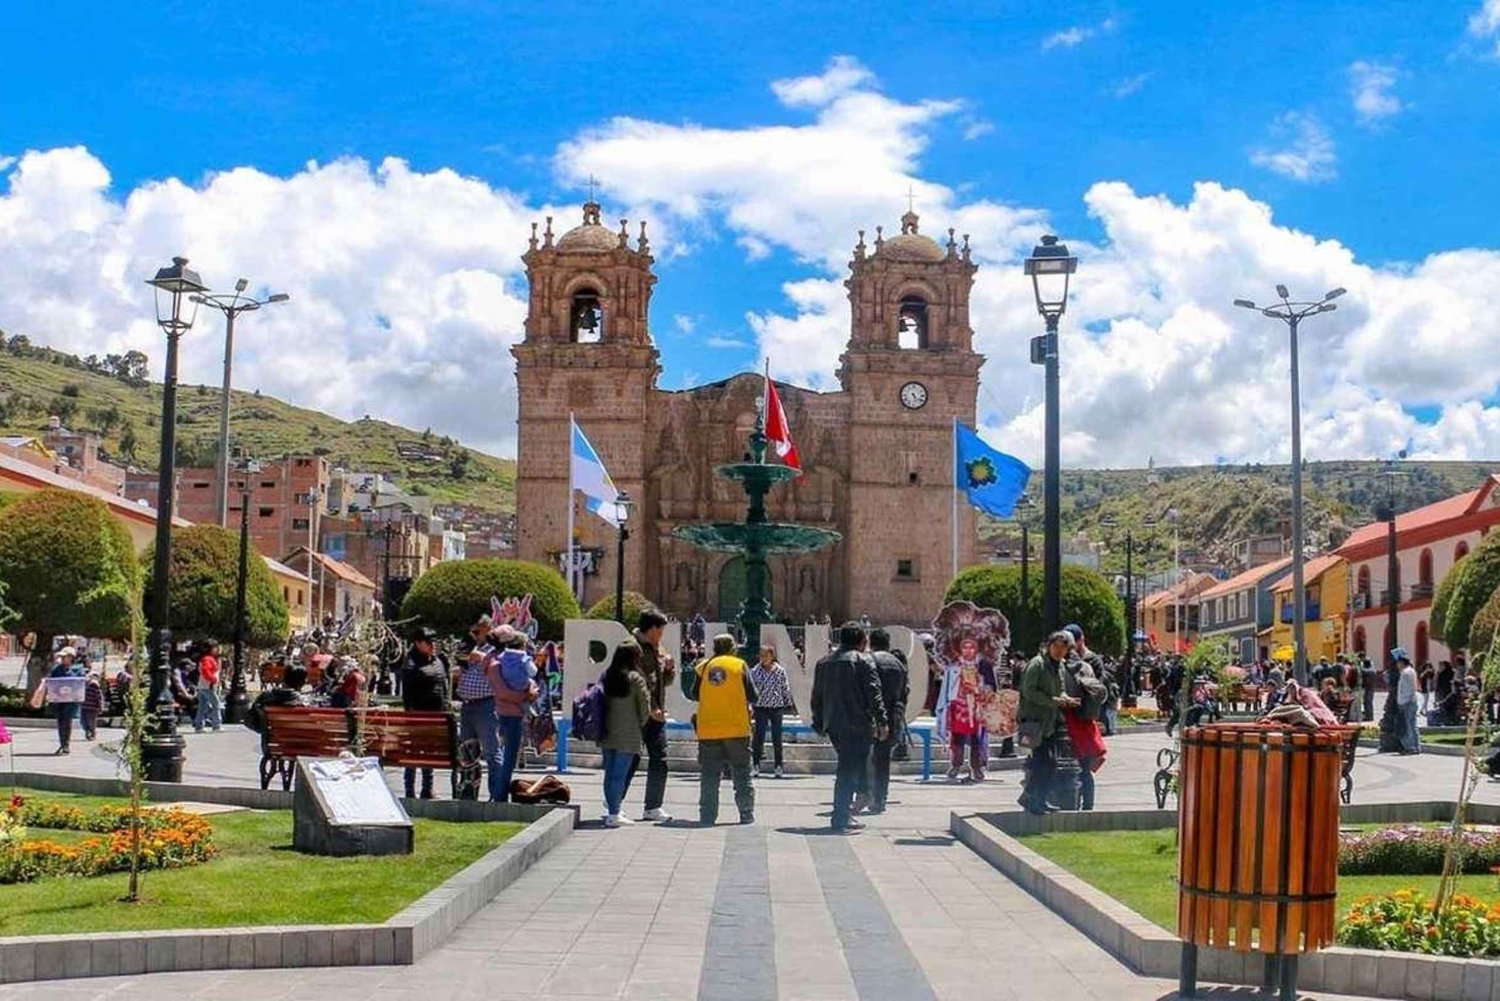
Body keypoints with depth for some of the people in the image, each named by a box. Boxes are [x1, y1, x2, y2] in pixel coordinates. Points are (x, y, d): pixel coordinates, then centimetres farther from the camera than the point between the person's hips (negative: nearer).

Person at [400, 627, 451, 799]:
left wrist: (445, 710, 14)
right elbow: (407, 693, -11)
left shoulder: (439, 661, 14)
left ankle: (427, 790, 21)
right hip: (419, 714, -7)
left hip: (436, 715, 7)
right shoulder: (411, 664, -8)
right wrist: (410, 714, -17)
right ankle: (410, 792, 2)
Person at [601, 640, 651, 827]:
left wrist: (603, 727, 14)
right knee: (620, 774, -2)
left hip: (607, 733, 5)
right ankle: (614, 814, -3)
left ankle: (612, 810, 22)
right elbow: (645, 707, -8)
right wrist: (640, 725, 9)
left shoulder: (606, 676, 3)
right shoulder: (635, 678, -11)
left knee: (610, 773, 13)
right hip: (628, 735, -5)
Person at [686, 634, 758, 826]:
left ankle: (707, 816, 4)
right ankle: (747, 814, 8)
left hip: (707, 731, 1)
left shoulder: (703, 667, 4)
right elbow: (752, 696, -2)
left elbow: (694, 695, 9)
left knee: (709, 776, 7)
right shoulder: (739, 665, -1)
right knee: (741, 774, 9)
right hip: (737, 729, -1)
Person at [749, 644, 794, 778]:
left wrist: (789, 704, 7)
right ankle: (756, 765, 3)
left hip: (776, 707, 0)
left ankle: (778, 766, 11)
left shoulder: (780, 671, 1)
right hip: (761, 707, 0)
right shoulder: (755, 671, 1)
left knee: (777, 738, 4)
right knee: (759, 736, -4)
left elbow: (786, 689, 7)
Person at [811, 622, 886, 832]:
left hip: (833, 724, 6)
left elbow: (816, 697, 18)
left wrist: (819, 724, 24)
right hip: (857, 724, -6)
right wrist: (881, 721, -9)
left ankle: (843, 814, 18)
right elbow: (874, 693, -12)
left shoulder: (824, 663, 14)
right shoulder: (863, 661, -6)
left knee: (847, 768, 18)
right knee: (850, 770, -3)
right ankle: (841, 819, -5)